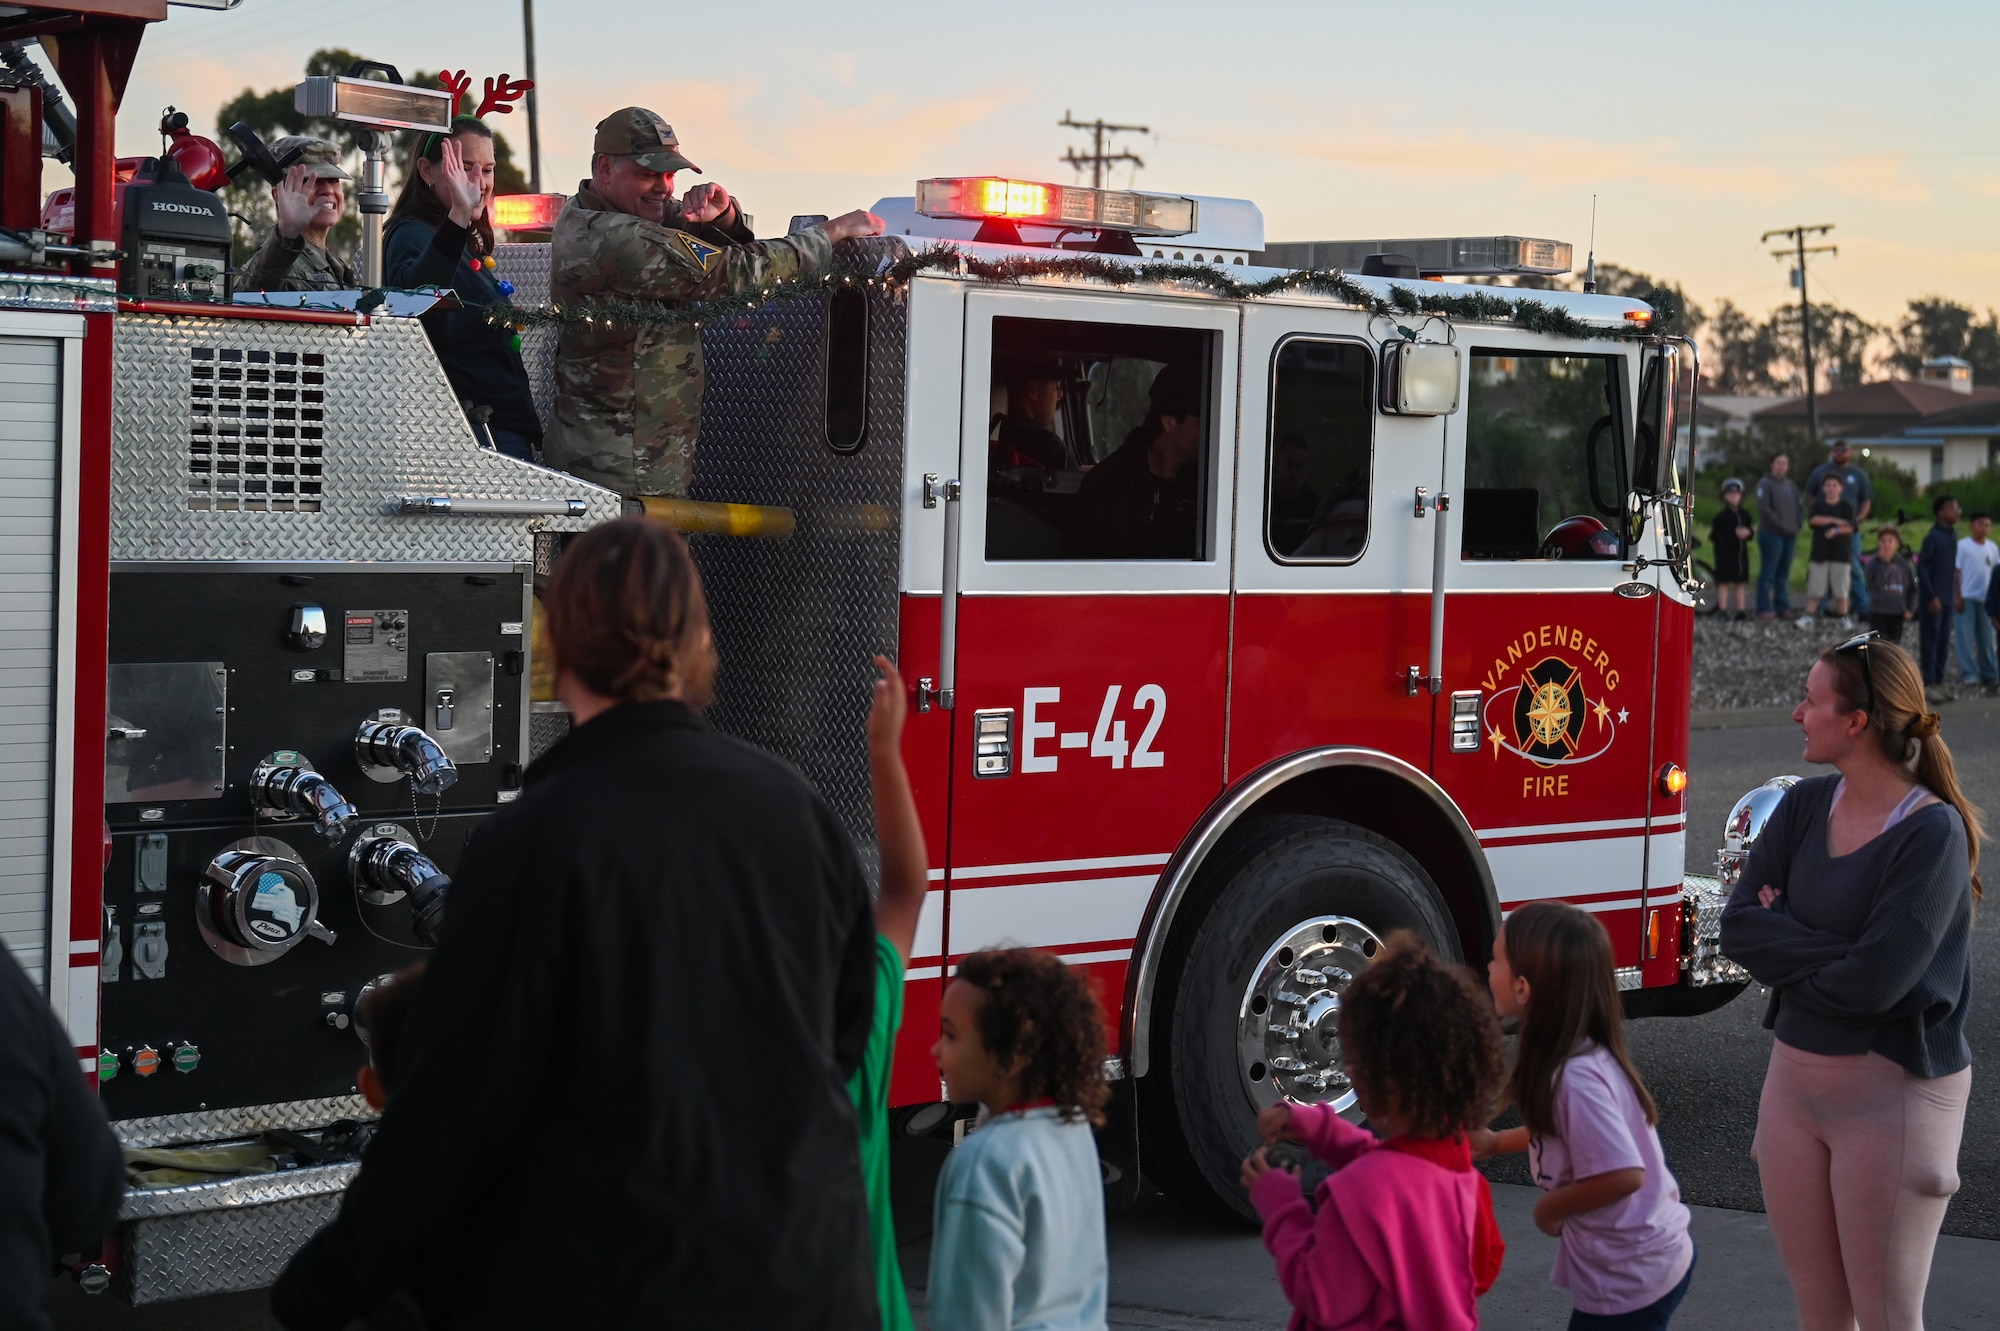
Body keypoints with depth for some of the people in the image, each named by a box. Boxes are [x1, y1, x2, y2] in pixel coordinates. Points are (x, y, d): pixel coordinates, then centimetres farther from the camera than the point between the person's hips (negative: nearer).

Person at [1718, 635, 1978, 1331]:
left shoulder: (1934, 831, -17)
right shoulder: (1805, 805, 2)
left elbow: (1876, 980, -25)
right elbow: (1738, 929, -5)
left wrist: (1784, 949, -8)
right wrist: (1834, 953, -18)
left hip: (1894, 1091, -6)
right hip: (1793, 1076, 6)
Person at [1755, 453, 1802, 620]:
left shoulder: (1791, 486, 18)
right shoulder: (1765, 484, -2)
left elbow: (1797, 509, 18)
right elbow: (1764, 509, -12)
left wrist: (1795, 527, 2)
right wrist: (1780, 525, -14)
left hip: (1790, 535, 7)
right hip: (1771, 534, -7)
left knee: (1783, 574, 9)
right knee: (1768, 573, -7)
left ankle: (1783, 606, 12)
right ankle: (1764, 608, -7)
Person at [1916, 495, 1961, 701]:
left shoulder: (1953, 535, 9)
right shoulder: (1932, 537, -14)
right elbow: (1922, 567, -15)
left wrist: (1954, 595, 14)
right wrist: (1932, 597, -17)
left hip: (1947, 598, 7)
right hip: (1933, 598, -7)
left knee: (1944, 640, 11)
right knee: (1930, 640, -3)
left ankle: (1939, 681, 18)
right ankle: (1928, 684, 0)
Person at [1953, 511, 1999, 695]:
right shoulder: (1963, 546, -5)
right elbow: (1956, 572, -5)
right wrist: (1958, 597, -11)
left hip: (1985, 599, 5)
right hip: (1967, 597, -5)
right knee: (1966, 638, -7)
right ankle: (1969, 674, -5)